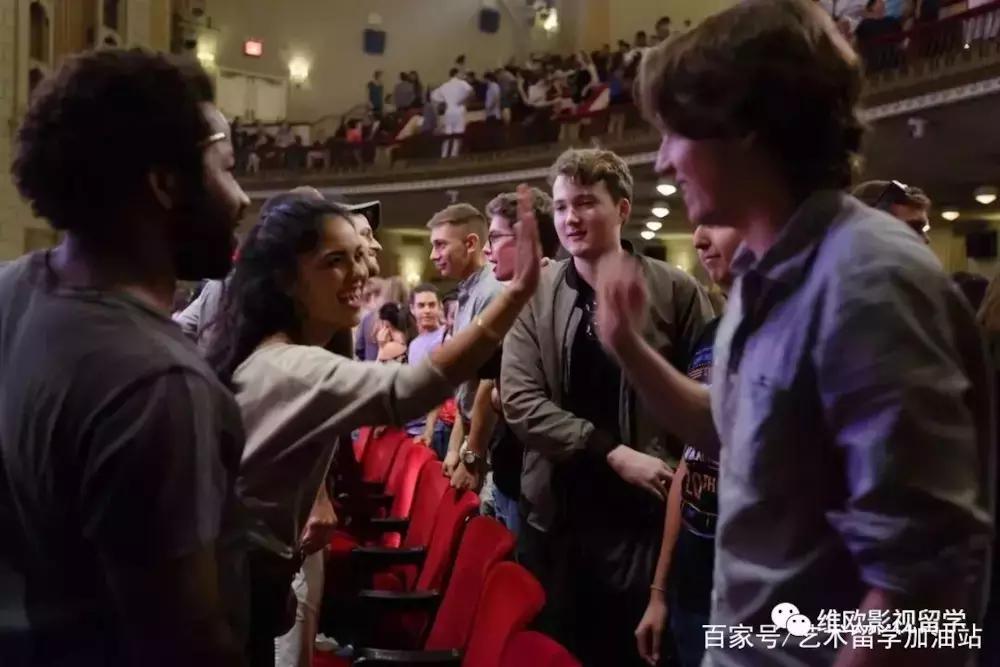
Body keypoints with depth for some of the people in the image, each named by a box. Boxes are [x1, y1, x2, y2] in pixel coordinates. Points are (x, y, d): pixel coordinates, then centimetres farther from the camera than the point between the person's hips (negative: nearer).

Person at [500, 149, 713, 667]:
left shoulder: (675, 291, -3)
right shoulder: (533, 295, 0)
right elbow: (518, 399, -7)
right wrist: (613, 454, -15)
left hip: (645, 512, -2)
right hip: (555, 511, 2)